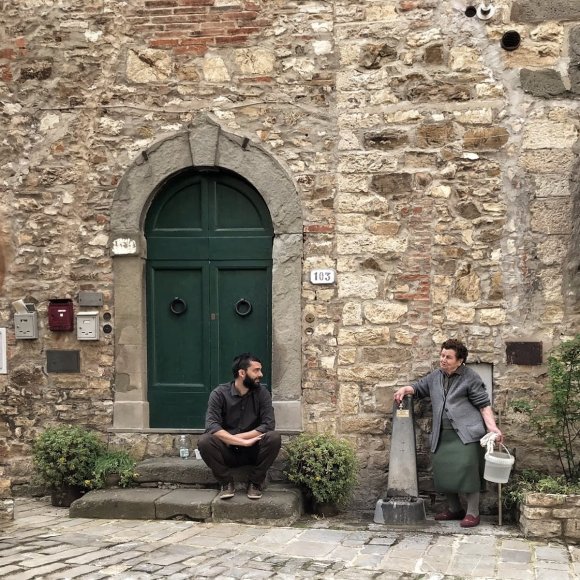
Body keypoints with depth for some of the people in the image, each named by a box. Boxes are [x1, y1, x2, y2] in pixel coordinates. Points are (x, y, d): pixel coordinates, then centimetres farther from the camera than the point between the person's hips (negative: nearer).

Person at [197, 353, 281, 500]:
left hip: (253, 451, 1)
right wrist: (244, 442, -32)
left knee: (274, 438, -28)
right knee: (204, 441, -30)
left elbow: (268, 425, -16)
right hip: (228, 452, -1)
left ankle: (255, 482, -9)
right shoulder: (219, 394, -11)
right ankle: (227, 482, -9)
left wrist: (237, 437, -23)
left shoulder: (261, 392, -6)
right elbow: (212, 427, -23)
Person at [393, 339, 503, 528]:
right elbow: (418, 388, 31)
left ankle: (473, 512, -5)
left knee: (466, 469, -14)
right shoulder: (435, 377, 16)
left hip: (466, 433, -6)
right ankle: (454, 509, 21)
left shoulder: (470, 377, -2)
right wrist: (404, 389, 9)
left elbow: (484, 405, -5)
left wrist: (492, 427, -16)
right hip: (442, 434, 6)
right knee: (444, 471, 4)